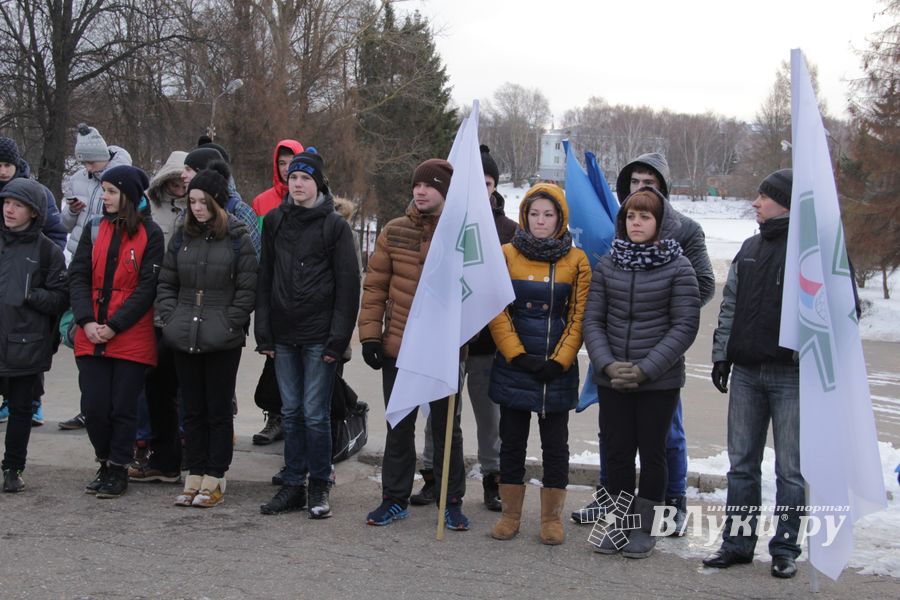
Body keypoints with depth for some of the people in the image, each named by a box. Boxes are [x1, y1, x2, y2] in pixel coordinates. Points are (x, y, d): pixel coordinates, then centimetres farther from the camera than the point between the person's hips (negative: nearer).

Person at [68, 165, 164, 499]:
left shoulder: (150, 234, -2)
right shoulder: (94, 230, 11)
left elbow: (147, 286, -7)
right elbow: (78, 277, 5)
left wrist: (115, 326, -14)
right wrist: (87, 321, -10)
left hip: (131, 337, -3)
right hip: (91, 335, 4)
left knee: (123, 407, 2)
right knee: (93, 406, 2)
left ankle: (118, 469, 17)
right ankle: (106, 464, 22)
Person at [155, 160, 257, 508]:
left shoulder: (237, 240, -4)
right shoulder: (182, 239, 9)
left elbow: (247, 290, -6)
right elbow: (166, 284, 14)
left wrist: (227, 325, -11)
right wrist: (170, 318, 1)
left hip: (222, 343, -5)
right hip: (185, 340, 5)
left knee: (219, 411, 3)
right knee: (192, 411, 10)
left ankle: (214, 480, 9)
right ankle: (194, 478, 18)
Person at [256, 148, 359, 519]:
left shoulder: (335, 225, -2)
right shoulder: (275, 221, 9)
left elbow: (348, 285, -5)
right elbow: (265, 278, 10)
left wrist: (338, 338, -11)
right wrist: (264, 333, 3)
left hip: (319, 335, -4)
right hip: (284, 335, 4)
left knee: (315, 414, -2)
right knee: (291, 412, 9)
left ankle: (319, 488, 11)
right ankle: (293, 486, 17)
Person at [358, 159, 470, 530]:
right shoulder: (394, 232, 0)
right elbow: (375, 285, 3)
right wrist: (370, 333, -3)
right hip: (398, 347, 2)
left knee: (447, 426, 10)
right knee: (399, 425, 12)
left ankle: (452, 502, 21)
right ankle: (395, 499, 24)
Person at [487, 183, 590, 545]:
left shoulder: (576, 261, 2)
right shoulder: (506, 255, 2)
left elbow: (578, 317, 0)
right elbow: (497, 311, -2)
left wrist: (560, 361, -9)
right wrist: (517, 355, -10)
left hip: (558, 370, 0)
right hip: (513, 367, 1)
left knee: (555, 444, 6)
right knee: (512, 441, 8)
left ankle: (551, 518, 17)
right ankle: (510, 514, 19)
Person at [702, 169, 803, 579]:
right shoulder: (750, 249, 11)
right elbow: (730, 306, 15)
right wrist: (722, 355, 10)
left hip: (792, 376, -6)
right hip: (746, 373, 6)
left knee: (790, 469, 4)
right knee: (741, 464, 11)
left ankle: (785, 548, 15)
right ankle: (738, 542, 21)